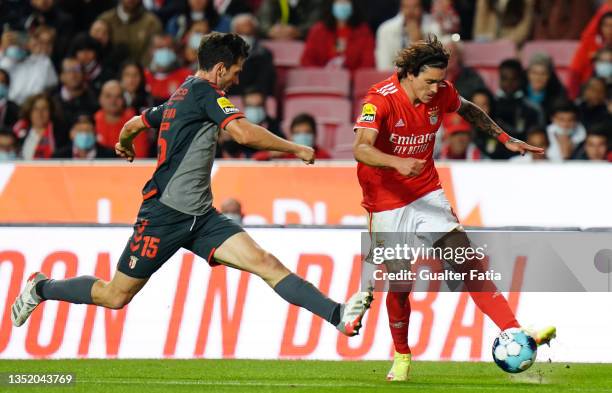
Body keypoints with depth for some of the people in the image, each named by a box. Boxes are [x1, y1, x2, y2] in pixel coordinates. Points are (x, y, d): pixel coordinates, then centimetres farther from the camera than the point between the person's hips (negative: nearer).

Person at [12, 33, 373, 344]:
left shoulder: (179, 97, 17)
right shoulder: (205, 92, -11)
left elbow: (134, 123, 31)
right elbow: (244, 133, -25)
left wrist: (125, 144, 54)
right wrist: (296, 149, -14)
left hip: (199, 216, 9)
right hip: (166, 213, -9)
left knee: (264, 262, -11)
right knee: (116, 296, 2)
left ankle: (338, 315, -25)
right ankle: (42, 288, 26)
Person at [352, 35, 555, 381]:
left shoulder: (441, 93, -5)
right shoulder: (381, 100, -22)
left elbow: (467, 109, 20)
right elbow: (361, 149, -36)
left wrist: (505, 138, 17)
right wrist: (398, 163, -53)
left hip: (427, 194, 4)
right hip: (387, 203, -4)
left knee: (467, 262, -12)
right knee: (400, 284, 1)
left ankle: (514, 334, -22)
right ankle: (402, 357, 25)